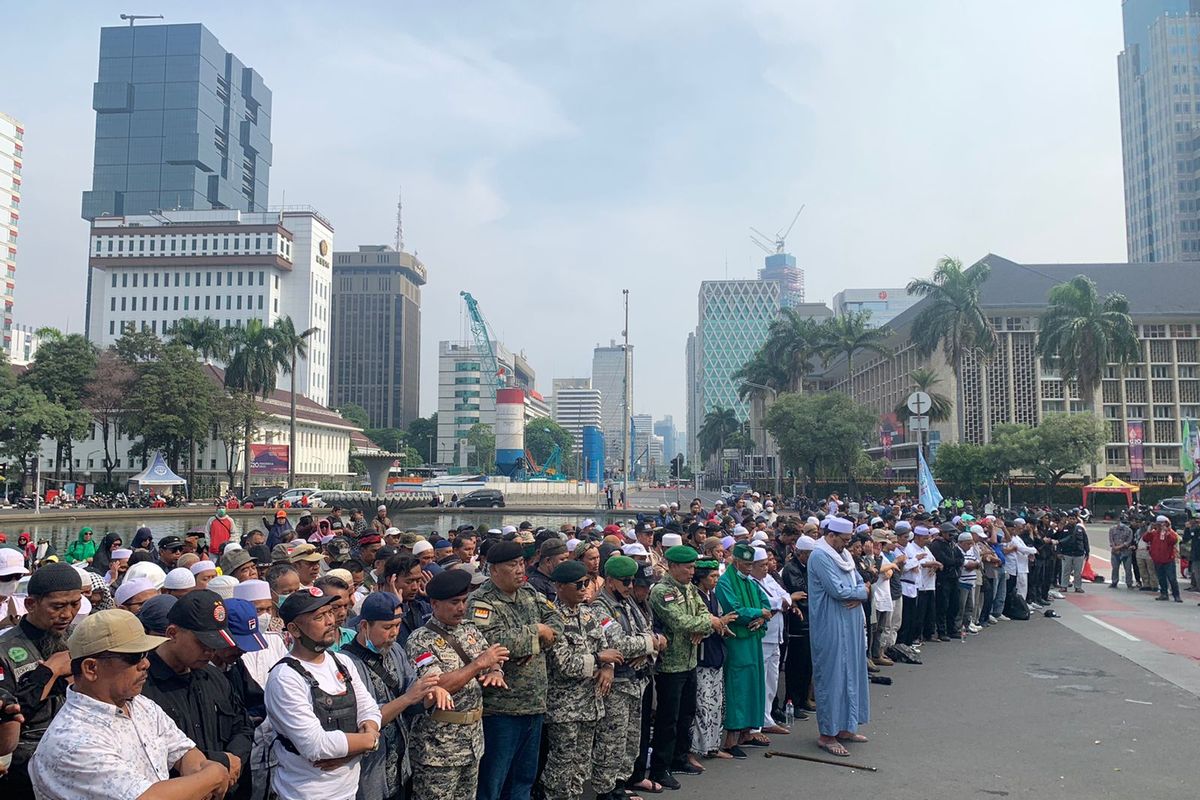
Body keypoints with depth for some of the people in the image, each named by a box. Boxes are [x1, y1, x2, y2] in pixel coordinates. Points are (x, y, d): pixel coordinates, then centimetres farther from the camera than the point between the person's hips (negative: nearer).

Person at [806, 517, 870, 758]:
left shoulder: (843, 555, 14)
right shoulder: (820, 556, -16)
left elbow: (861, 583, 12)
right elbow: (838, 590, -22)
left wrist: (858, 596, -10)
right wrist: (860, 591, -4)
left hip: (849, 626, 9)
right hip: (830, 628, -9)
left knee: (849, 673, 13)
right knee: (832, 677, -3)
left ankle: (844, 727, 24)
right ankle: (827, 734, 5)